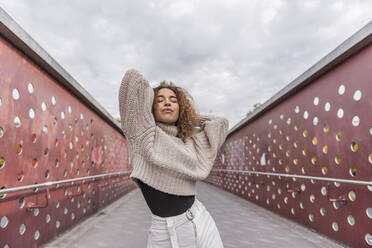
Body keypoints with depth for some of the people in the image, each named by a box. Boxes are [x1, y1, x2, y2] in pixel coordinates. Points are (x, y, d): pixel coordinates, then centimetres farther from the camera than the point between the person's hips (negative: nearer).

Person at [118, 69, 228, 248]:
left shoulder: (189, 142, 6)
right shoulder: (143, 134, -5)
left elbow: (221, 123, 20)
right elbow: (133, 77, -8)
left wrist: (187, 116, 17)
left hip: (201, 225, 3)